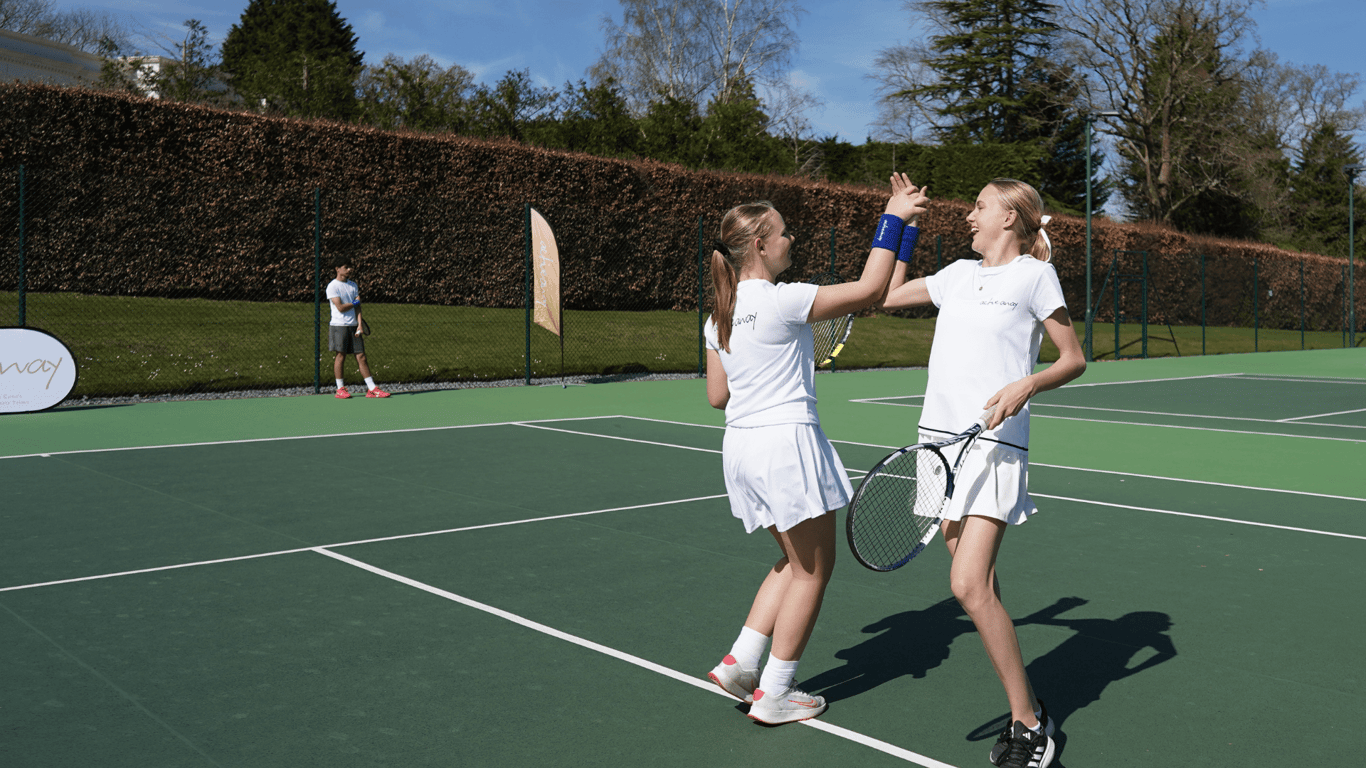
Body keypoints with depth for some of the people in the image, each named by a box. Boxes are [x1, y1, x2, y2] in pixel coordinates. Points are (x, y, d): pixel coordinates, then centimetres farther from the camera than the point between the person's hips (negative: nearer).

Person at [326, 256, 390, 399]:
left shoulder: (353, 285, 13)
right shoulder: (333, 286, -4)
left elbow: (357, 307, 6)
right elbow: (340, 308, -13)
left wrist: (360, 325, -6)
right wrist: (355, 302, 1)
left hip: (354, 326, 5)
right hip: (339, 326, -5)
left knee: (361, 356, 2)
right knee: (341, 355, -2)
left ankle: (371, 389, -1)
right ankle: (340, 389, 7)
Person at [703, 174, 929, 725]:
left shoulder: (719, 317, 9)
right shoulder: (782, 301, -15)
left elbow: (716, 396, 12)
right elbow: (869, 289, -14)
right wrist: (894, 217, -6)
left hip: (741, 446, 9)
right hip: (787, 440, -9)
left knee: (794, 561, 22)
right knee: (814, 569, 5)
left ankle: (739, 662, 18)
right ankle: (774, 694, 12)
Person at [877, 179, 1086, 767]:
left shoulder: (1034, 275, 1)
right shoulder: (958, 274, 18)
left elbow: (1074, 359, 1)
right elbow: (888, 296, 29)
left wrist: (1026, 385, -17)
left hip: (995, 443, -6)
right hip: (940, 437, 6)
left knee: (969, 585, -18)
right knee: (977, 584, 6)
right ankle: (1026, 708, 19)